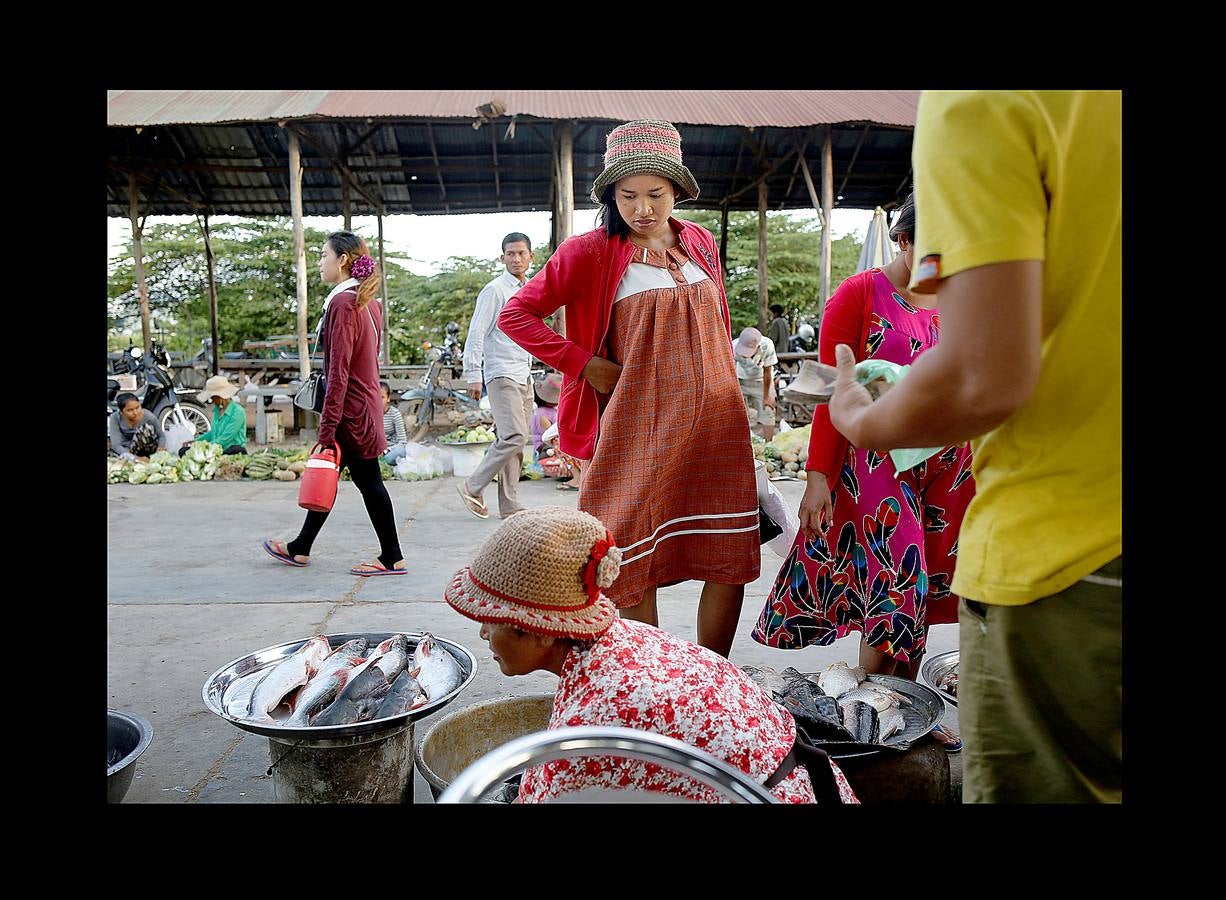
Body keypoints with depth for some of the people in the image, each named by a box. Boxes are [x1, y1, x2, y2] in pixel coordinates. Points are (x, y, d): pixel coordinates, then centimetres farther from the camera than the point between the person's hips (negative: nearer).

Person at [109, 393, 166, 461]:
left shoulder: (149, 417, -21)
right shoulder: (115, 418, -20)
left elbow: (161, 436, -5)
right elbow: (116, 445, -25)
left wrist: (161, 447, -29)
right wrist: (135, 458, -41)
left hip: (145, 450, -1)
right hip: (125, 450, 1)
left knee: (147, 428, -28)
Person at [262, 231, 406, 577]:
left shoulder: (342, 303, -17)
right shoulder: (368, 301, 12)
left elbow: (338, 370, -21)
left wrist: (327, 426, -18)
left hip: (351, 408, -10)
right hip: (366, 402, 10)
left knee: (368, 480, -1)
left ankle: (392, 558, 10)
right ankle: (300, 549, 31)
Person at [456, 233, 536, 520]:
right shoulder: (495, 290, -7)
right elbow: (476, 335, -10)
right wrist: (473, 375, -16)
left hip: (524, 377, 8)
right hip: (502, 375, -8)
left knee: (515, 440, 6)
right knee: (514, 437, -16)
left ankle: (509, 504, 11)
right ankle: (472, 487, -2)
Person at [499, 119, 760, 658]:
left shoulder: (700, 243, 9)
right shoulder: (592, 252, -5)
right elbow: (516, 314, -5)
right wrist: (585, 364, -9)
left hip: (715, 426, 5)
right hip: (638, 428, -4)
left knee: (731, 561, 7)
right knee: (636, 565, 4)